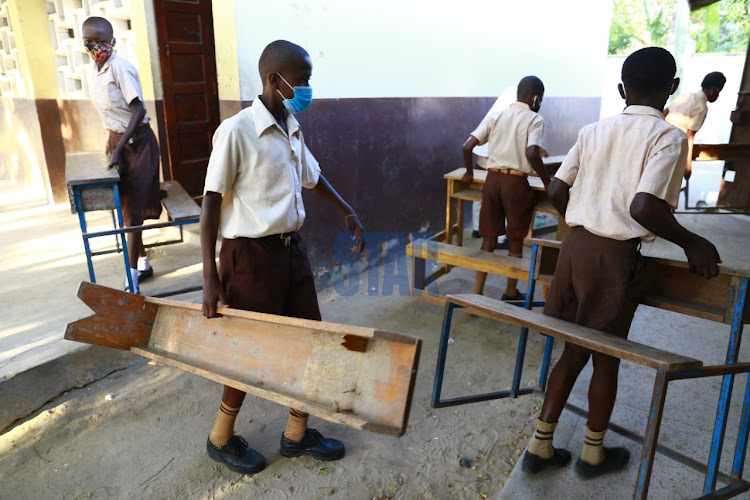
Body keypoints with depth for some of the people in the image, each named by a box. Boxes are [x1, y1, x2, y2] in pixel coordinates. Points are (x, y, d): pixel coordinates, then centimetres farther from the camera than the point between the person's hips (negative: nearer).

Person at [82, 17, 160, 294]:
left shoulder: (121, 67, -17)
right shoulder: (92, 70, 7)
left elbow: (139, 109, -21)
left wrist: (120, 148, -23)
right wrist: (112, 139, 20)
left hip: (137, 142, -8)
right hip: (118, 138, 8)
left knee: (132, 210, -5)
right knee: (126, 205, 12)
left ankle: (132, 276, 3)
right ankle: (143, 263, 25)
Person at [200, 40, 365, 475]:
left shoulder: (292, 129, 8)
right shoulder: (236, 131, -15)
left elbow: (312, 175, 25)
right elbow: (211, 202, -15)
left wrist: (347, 211, 26)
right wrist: (211, 278, -17)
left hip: (292, 248, 8)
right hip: (252, 255, -8)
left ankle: (297, 433, 32)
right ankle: (221, 438, 33)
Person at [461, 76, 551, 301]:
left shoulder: (496, 116, 11)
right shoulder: (534, 119, -2)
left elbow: (467, 146, 3)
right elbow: (532, 153, -19)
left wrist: (469, 172, 18)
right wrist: (546, 182, -6)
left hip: (492, 179, 4)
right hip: (516, 183, -4)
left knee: (489, 239, 12)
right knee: (515, 241, 12)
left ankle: (477, 293, 12)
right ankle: (511, 293, 26)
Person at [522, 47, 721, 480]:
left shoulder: (594, 131, 8)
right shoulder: (669, 137, -8)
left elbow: (556, 191, 6)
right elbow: (644, 207, -22)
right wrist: (692, 243, -7)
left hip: (575, 246, 5)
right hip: (616, 258, -5)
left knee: (573, 351, 17)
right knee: (607, 358, 13)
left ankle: (541, 446, 25)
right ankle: (593, 453, 32)